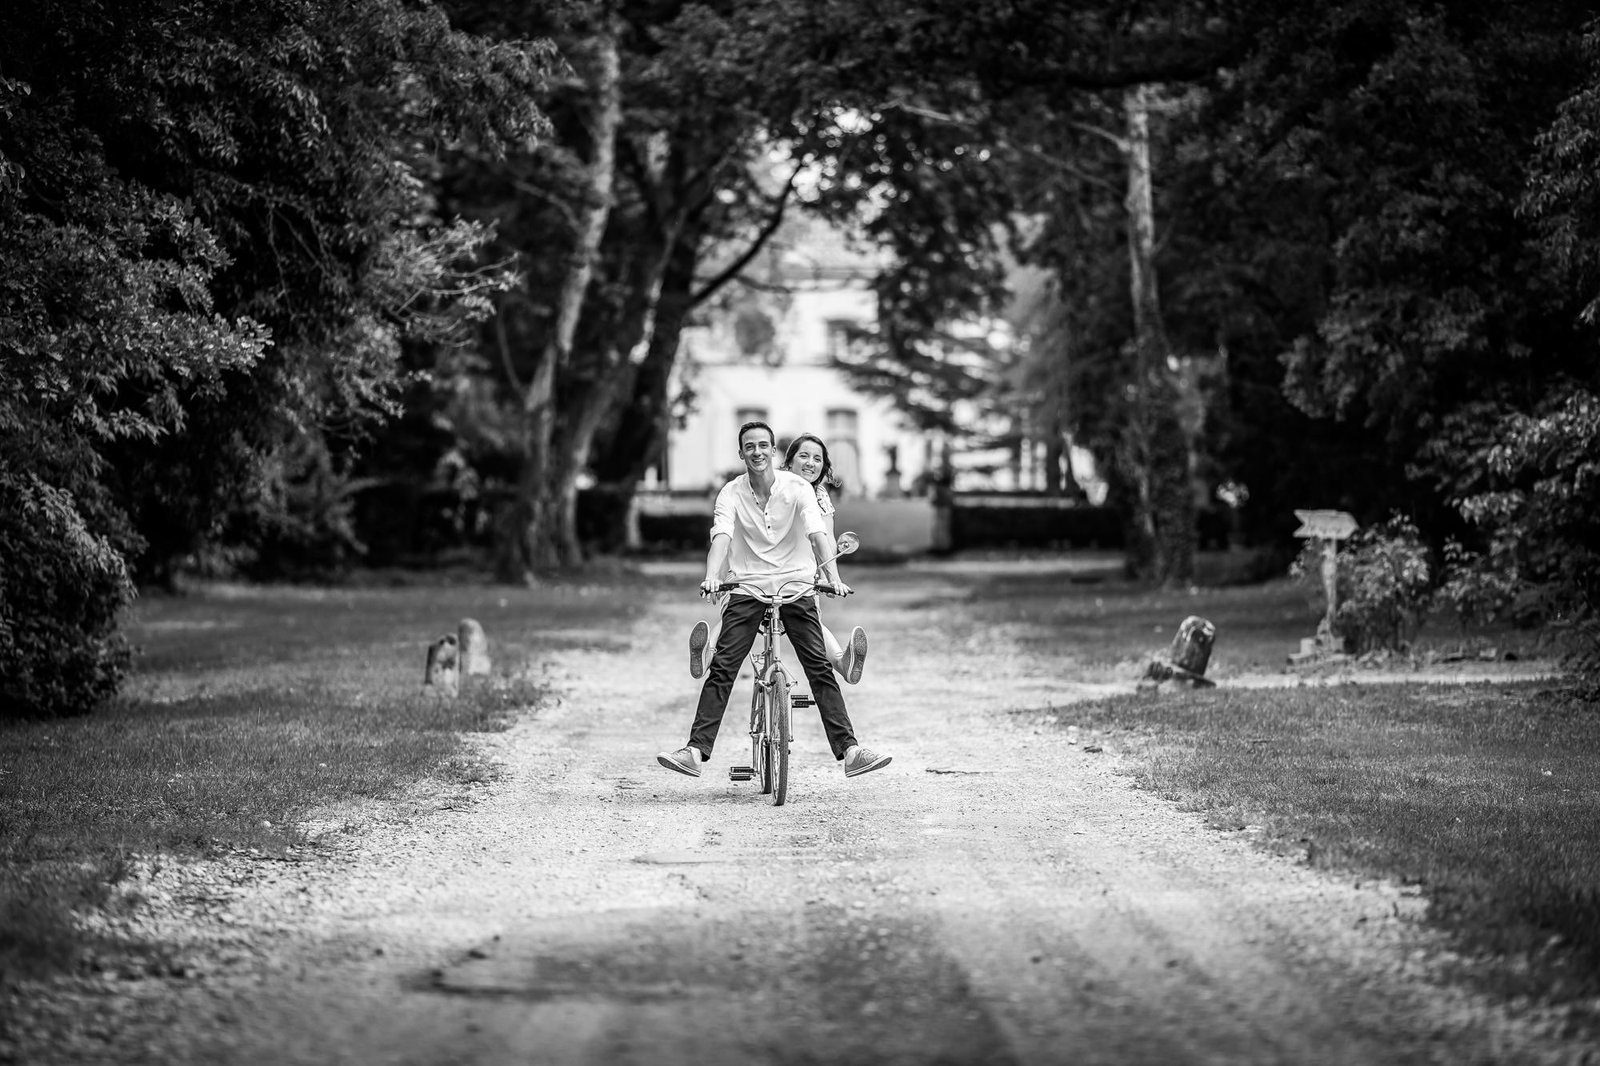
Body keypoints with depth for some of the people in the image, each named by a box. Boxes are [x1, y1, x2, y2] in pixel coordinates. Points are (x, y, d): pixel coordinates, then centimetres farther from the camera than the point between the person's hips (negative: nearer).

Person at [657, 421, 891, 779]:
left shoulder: (797, 487, -6)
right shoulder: (731, 493, -3)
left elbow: (818, 534, -18)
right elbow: (721, 535, -18)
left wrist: (833, 578, -34)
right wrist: (712, 576, -37)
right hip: (747, 587, 1)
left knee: (820, 668, -9)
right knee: (721, 668, -10)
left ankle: (849, 750, -11)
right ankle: (695, 751, -13)